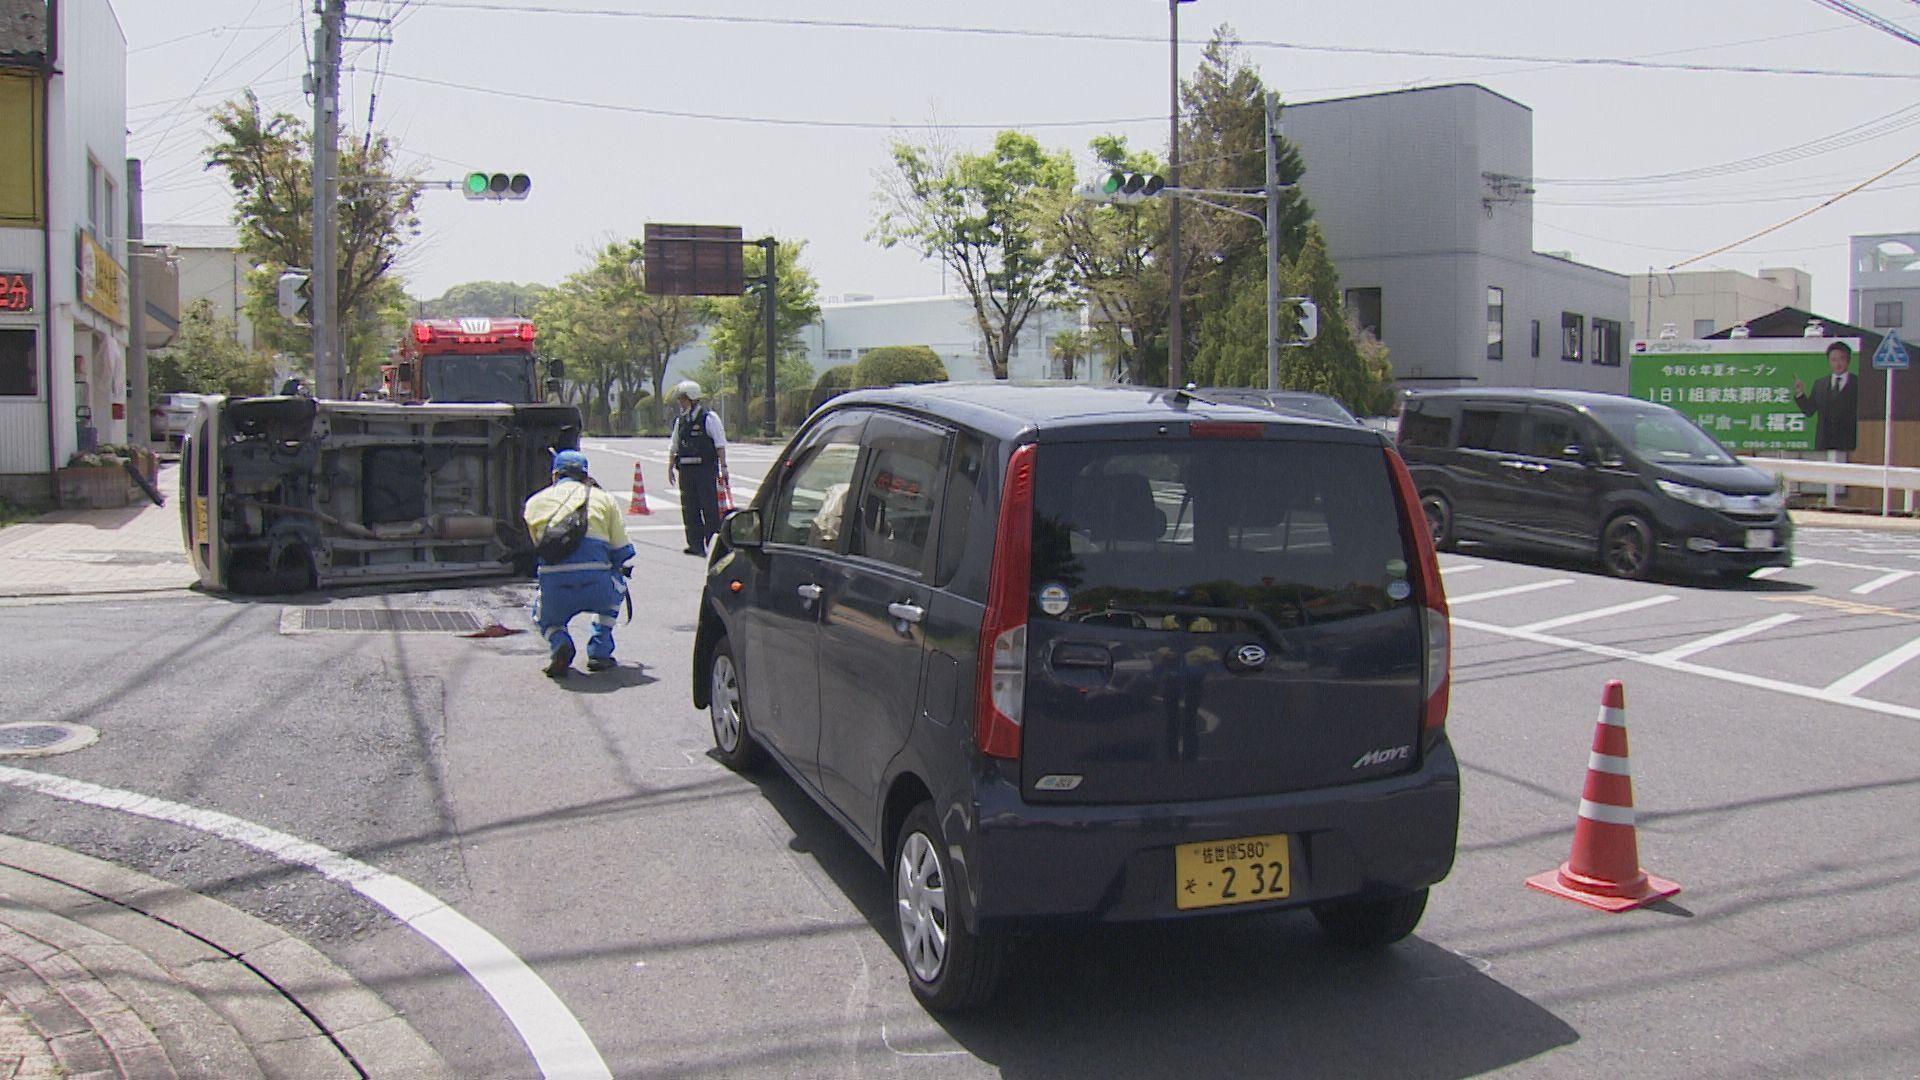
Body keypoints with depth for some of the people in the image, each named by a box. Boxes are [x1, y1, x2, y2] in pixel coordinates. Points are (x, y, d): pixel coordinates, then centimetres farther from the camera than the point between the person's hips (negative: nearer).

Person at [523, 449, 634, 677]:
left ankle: (559, 642, 1)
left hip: (554, 589, 1)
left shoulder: (535, 502, 20)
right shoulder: (603, 498, 17)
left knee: (544, 619, 36)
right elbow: (622, 552, 14)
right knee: (617, 583, 36)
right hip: (597, 588, -1)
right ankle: (600, 652, 22)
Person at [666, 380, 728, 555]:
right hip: (685, 469, 6)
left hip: (706, 468, -6)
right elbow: (673, 447, 21)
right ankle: (695, 544, 11)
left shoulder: (708, 417, -5)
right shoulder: (680, 420, 13)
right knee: (689, 508, 5)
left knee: (709, 507, -5)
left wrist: (723, 466, -10)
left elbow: (720, 444, -6)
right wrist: (670, 467, 17)